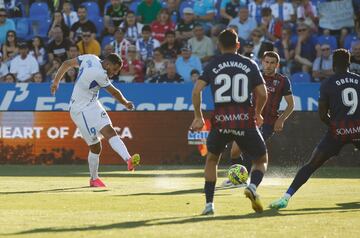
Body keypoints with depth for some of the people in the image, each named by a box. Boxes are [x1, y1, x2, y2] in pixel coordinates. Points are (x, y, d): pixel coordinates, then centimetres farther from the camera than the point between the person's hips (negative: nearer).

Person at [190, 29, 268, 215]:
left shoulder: (213, 65, 8)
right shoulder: (249, 64, 8)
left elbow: (196, 90, -2)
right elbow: (262, 94, 5)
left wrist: (198, 117, 6)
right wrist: (257, 114, 23)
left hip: (221, 121, 1)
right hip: (245, 120, -1)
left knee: (212, 158, 25)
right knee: (262, 160, 16)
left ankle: (209, 203, 13)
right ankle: (253, 186, -16)